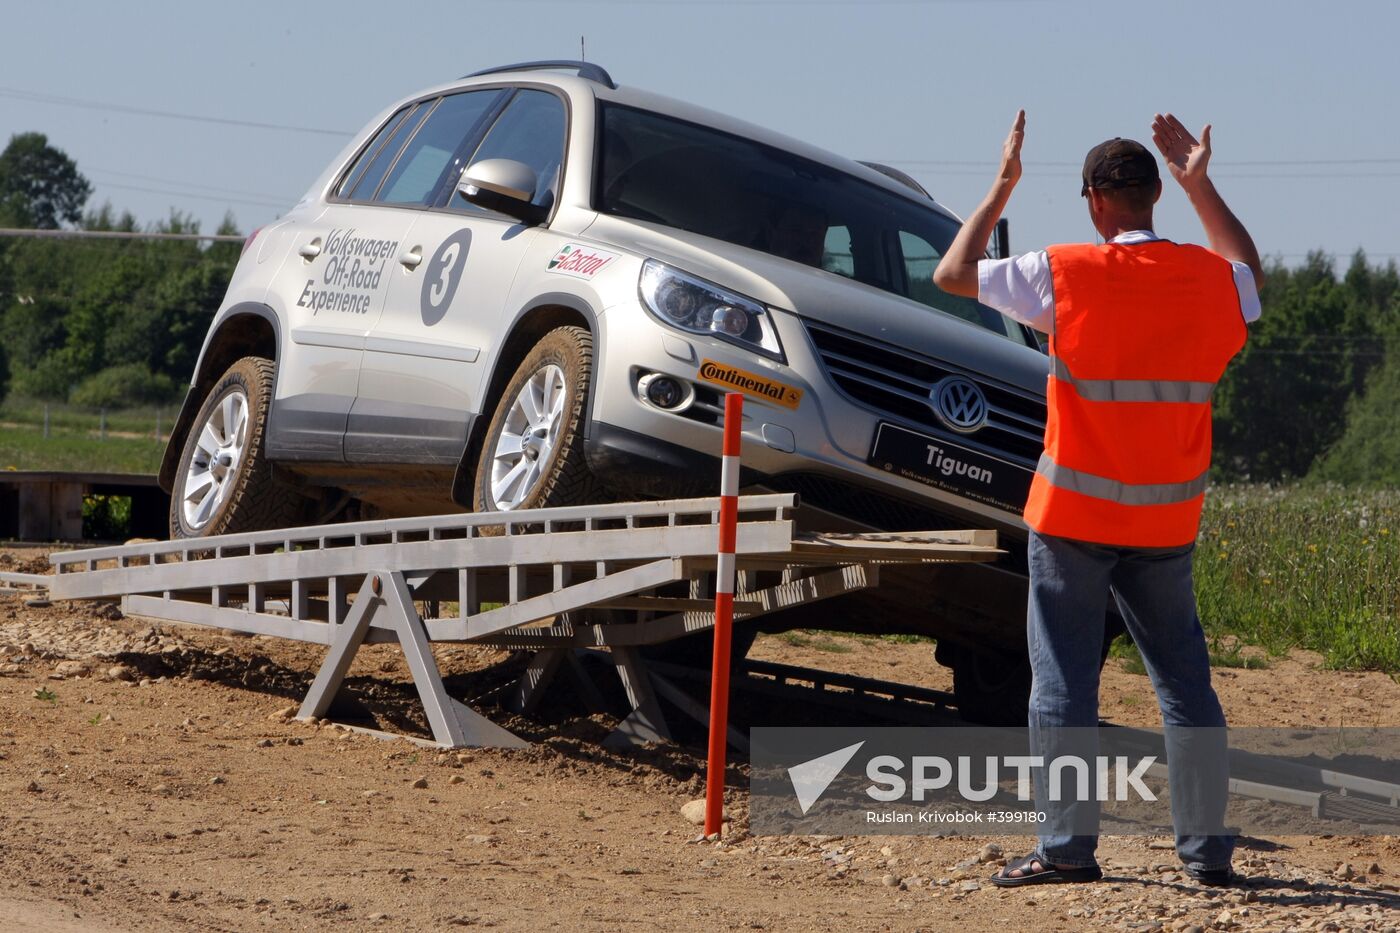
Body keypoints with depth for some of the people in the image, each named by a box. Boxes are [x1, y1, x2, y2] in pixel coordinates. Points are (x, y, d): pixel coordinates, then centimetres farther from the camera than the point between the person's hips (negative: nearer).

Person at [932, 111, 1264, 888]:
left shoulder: (1065, 275, -12)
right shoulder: (1209, 278, 1)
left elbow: (951, 274, 0)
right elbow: (1250, 275, 27)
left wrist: (1002, 188, 9)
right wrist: (1200, 185, 25)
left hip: (1075, 516, -4)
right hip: (1167, 523, 4)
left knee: (1064, 681, 1)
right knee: (1184, 682, 11)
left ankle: (1068, 844, -1)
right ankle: (1206, 846, 13)